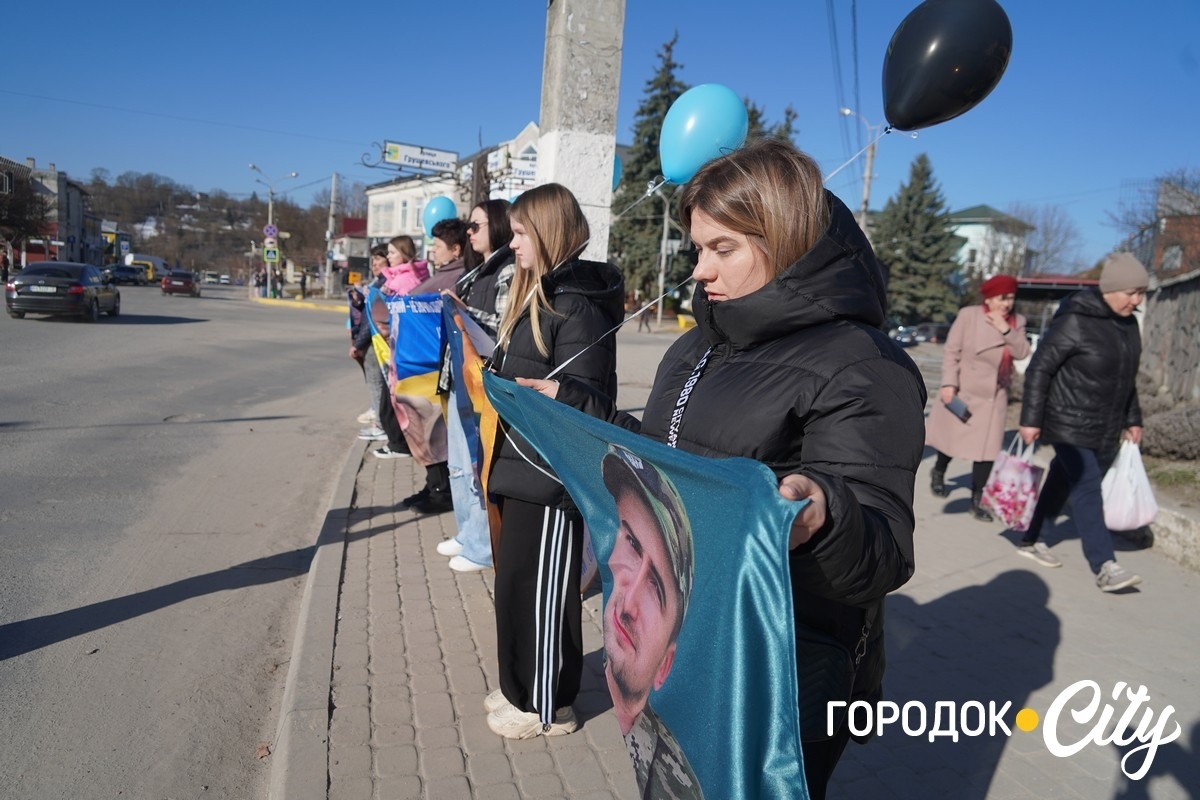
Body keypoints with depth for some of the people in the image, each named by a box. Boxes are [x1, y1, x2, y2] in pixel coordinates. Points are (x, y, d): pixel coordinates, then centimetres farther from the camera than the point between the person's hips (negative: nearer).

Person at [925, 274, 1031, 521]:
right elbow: (951, 351, -11)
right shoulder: (969, 315, -10)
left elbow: (1022, 353, -9)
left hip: (994, 396, 3)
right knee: (951, 438, 13)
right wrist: (949, 383, -18)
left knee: (986, 449, 0)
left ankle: (977, 501, 11)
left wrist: (1006, 330, -20)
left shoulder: (1016, 321, 2)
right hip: (962, 391, -3)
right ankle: (938, 472, 43)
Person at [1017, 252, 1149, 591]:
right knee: (1087, 490, -10)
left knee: (1063, 482, 15)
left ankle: (1030, 540, 28)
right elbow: (1039, 369, -15)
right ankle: (1104, 567, -9)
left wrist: (1132, 419, 20)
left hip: (1106, 430, 8)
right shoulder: (1075, 321, -17)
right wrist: (1031, 419, -16)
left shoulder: (1128, 324, 8)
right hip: (1071, 426, -8)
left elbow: (1127, 376, 19)